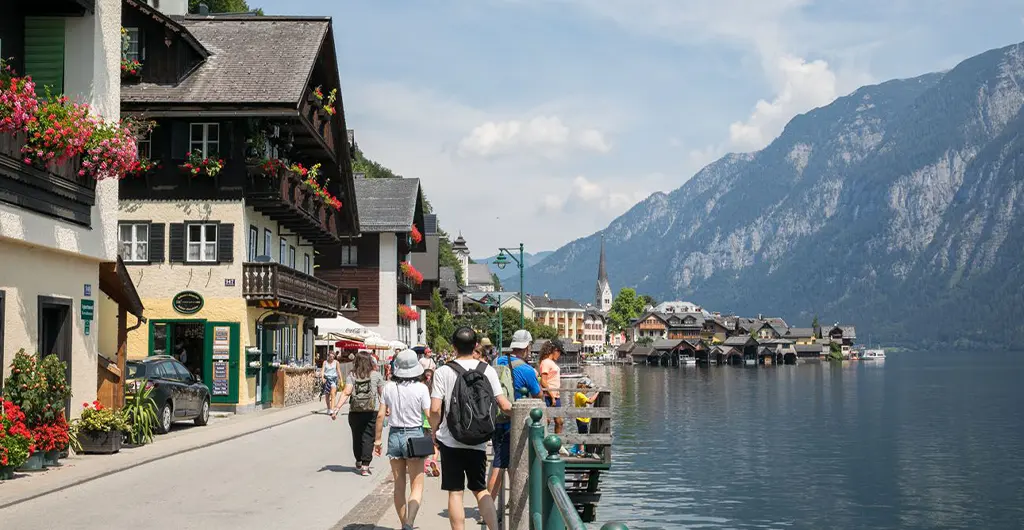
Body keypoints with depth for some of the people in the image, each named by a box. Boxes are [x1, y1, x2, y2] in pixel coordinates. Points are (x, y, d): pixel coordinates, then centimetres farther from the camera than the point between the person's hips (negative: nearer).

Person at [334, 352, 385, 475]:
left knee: (357, 437, 16)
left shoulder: (352, 376, 2)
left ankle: (359, 463, 33)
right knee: (368, 438, 0)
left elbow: (346, 393, -9)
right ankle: (365, 466, -6)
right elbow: (382, 393, 4)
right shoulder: (376, 375, 1)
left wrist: (337, 408, -11)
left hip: (355, 411, 2)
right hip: (372, 411, -2)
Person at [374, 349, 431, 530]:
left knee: (399, 486, 15)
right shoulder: (421, 388, -10)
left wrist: (377, 439, 9)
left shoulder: (389, 387, -2)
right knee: (417, 486, 0)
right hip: (414, 436, -3)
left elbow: (381, 415, -1)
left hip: (395, 435, 3)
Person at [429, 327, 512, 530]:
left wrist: (435, 430, 6)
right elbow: (504, 405, -5)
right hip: (477, 442, 2)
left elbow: (435, 409, -11)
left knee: (455, 492, 5)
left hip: (450, 440, -2)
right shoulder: (487, 370, -1)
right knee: (481, 489, 14)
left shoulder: (443, 372, -7)